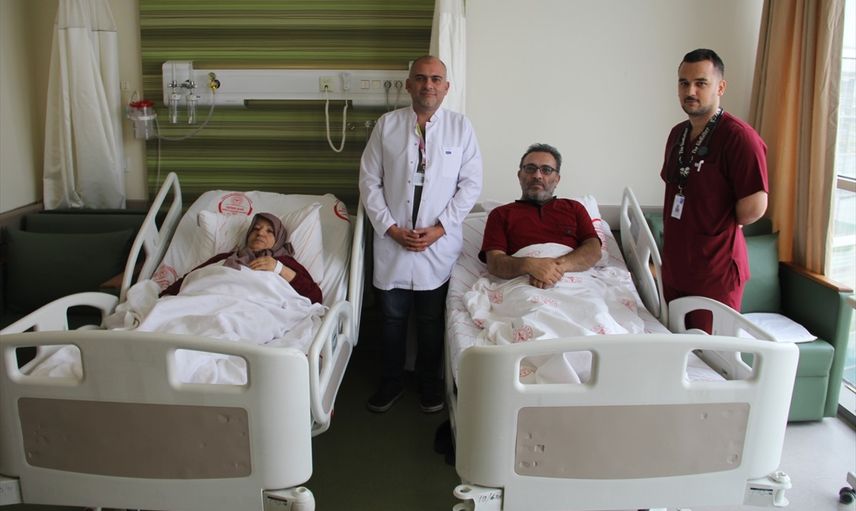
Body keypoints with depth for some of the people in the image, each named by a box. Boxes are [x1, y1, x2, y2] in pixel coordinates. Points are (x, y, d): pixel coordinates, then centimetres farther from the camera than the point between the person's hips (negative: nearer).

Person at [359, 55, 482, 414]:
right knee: (392, 316, 12)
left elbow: (471, 184, -3)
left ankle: (429, 383, 31)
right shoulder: (387, 125, 0)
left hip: (439, 243, -1)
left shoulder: (460, 126, -1)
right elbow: (369, 181, 1)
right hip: (392, 241, 1)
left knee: (432, 319, 11)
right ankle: (391, 382, 31)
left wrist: (439, 228, -11)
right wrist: (390, 228, -9)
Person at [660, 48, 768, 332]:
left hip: (716, 271, -8)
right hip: (674, 266, 8)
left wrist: (722, 227, -3)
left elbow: (754, 207, -21)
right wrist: (674, 232, 13)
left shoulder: (739, 136, -17)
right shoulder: (678, 134, 10)